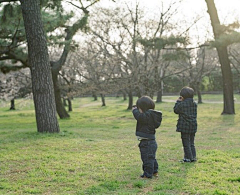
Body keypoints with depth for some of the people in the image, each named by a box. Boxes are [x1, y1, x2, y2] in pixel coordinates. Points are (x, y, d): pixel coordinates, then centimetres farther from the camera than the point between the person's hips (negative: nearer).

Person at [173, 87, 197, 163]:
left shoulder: (182, 104, -16)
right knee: (191, 143, 17)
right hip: (193, 126, 6)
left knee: (186, 143, 3)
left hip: (184, 126, -6)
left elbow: (176, 110, 0)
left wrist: (178, 101, 8)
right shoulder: (194, 104, 2)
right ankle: (193, 157, 20)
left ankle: (188, 158, 5)